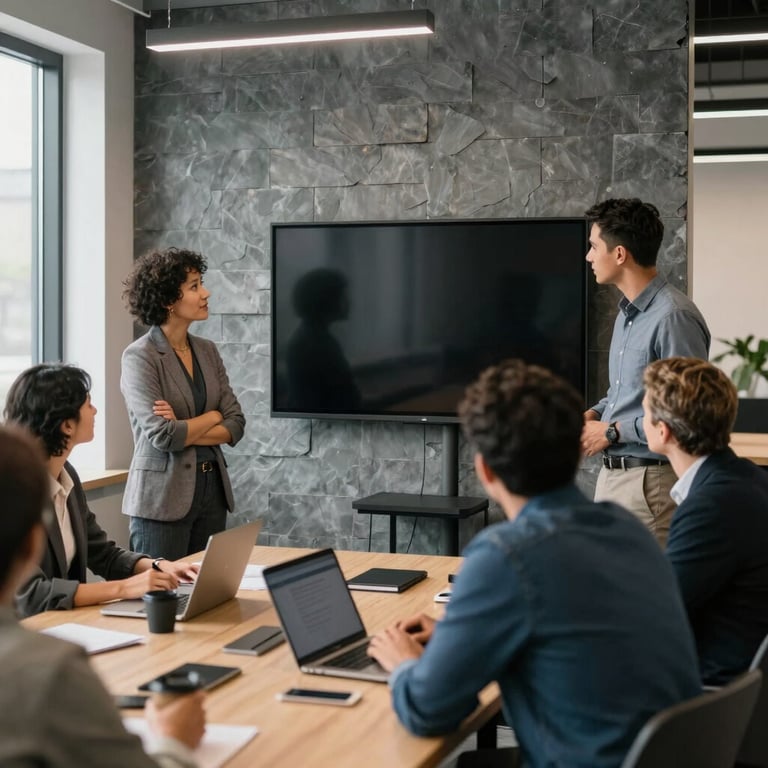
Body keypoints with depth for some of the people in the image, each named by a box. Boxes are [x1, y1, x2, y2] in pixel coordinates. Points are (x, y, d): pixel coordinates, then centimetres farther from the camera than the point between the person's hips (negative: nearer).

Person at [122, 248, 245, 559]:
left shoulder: (207, 350, 9)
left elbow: (235, 425, 3)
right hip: (163, 497, -6)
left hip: (212, 489, 6)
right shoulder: (140, 357, -10)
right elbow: (163, 436, -18)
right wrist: (211, 417, -4)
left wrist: (184, 430, -12)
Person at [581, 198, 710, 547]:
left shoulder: (673, 316, -19)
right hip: (612, 474, 10)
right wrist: (596, 413, 6)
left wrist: (613, 431, -15)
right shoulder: (627, 313, 13)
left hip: (649, 481, -10)